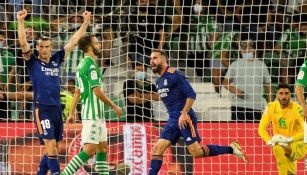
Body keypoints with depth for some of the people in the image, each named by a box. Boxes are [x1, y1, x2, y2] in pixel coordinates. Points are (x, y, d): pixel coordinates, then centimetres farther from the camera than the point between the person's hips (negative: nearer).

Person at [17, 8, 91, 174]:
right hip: (42, 109, -6)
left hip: (57, 109, 6)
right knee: (50, 146, -12)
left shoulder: (56, 60, 12)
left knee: (54, 148, 10)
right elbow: (23, 43, -13)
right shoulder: (33, 62, 0)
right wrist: (20, 21, -24)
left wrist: (85, 23, 13)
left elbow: (73, 41, 15)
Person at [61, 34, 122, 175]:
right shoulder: (91, 65, -15)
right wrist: (114, 107, -11)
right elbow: (97, 91, -19)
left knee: (102, 147, 11)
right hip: (93, 114, -10)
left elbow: (77, 91, 17)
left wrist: (72, 113, 19)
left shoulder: (82, 64, 15)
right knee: (89, 150, -12)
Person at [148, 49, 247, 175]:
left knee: (196, 152, -10)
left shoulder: (174, 76, -10)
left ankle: (231, 149, 2)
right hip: (173, 121, 8)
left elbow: (191, 94, -16)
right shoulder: (159, 82, 17)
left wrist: (183, 114, -22)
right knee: (157, 149, -2)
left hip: (184, 119, -8)